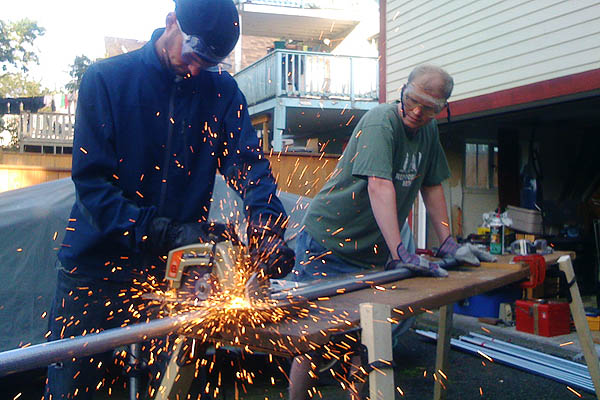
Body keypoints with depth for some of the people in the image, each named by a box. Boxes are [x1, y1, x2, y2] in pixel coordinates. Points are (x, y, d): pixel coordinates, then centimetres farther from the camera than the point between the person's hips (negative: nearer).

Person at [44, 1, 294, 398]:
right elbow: (91, 181, -12)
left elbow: (248, 162, -8)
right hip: (98, 265, -1)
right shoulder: (106, 79, -4)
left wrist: (266, 226, -29)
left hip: (175, 268, 2)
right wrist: (169, 232, -23)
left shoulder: (222, 91, 3)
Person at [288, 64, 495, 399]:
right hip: (327, 241, -7)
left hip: (371, 251, 7)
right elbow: (379, 186, -29)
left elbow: (432, 186, 14)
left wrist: (449, 245, 9)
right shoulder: (381, 122, -18)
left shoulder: (429, 130, 9)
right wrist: (399, 253, -36)